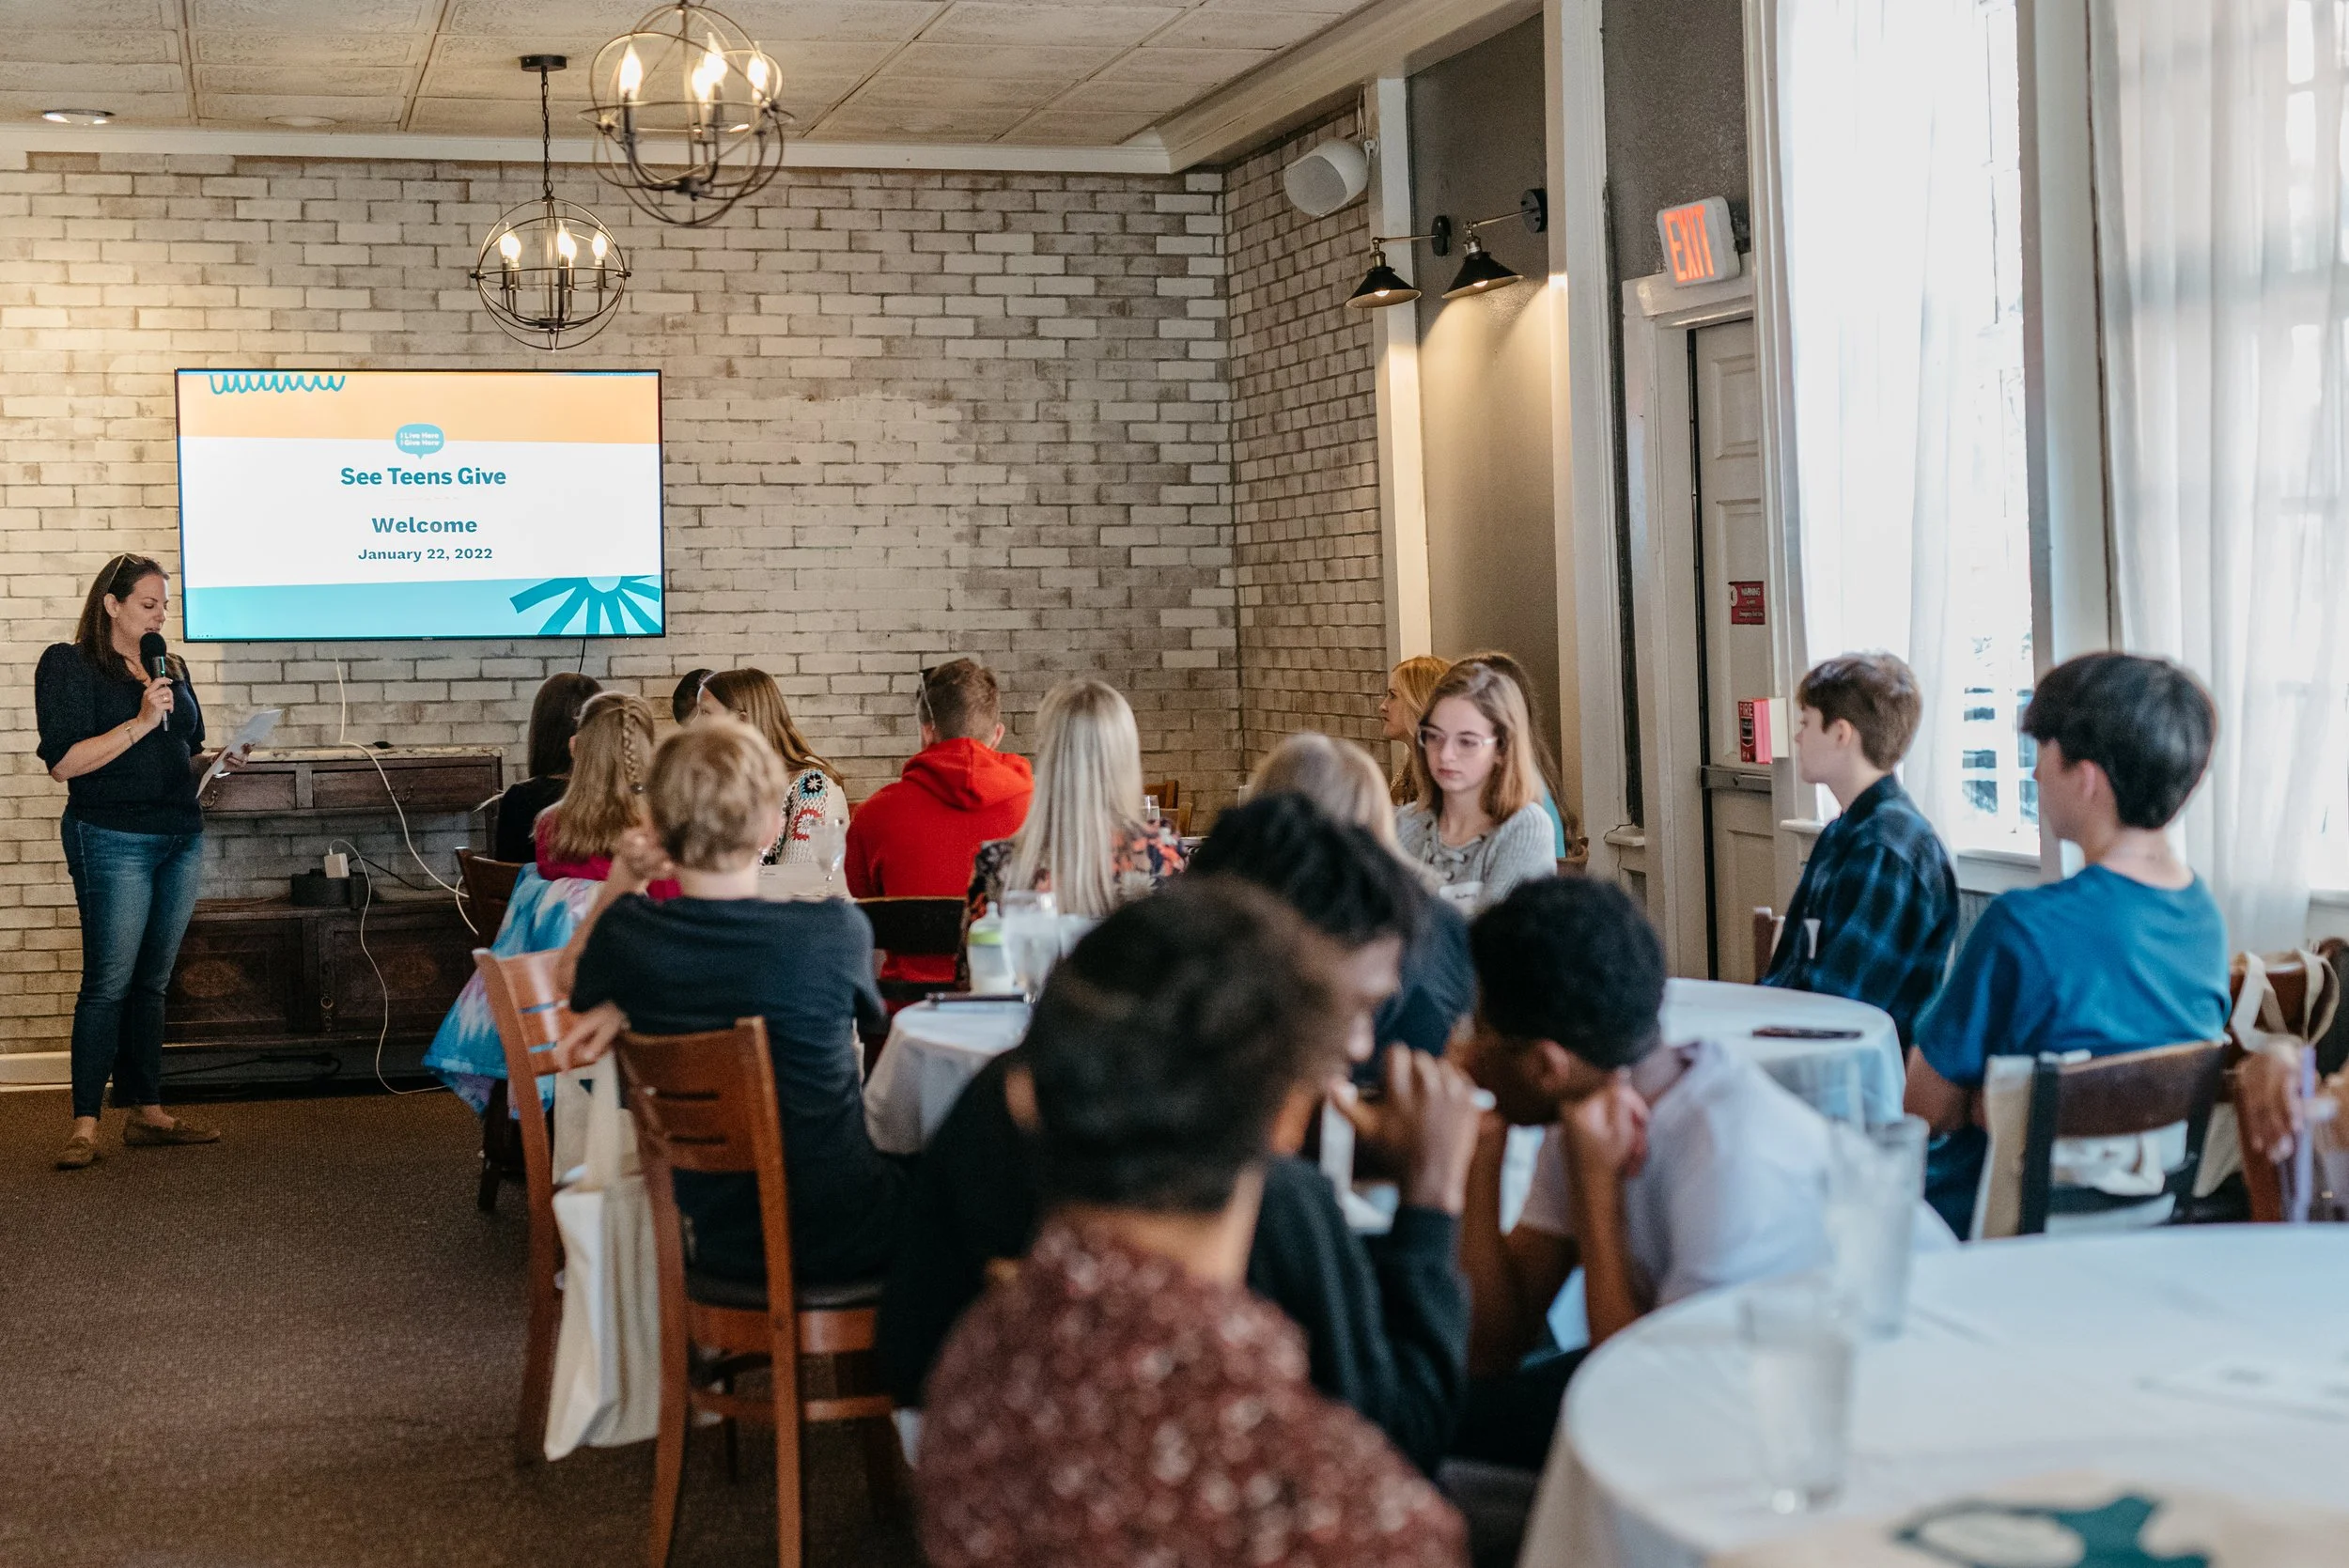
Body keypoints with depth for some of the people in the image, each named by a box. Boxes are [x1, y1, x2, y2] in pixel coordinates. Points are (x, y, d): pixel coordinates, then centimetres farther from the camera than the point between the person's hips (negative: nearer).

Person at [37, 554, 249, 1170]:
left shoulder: (171, 670, 16)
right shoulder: (69, 664, -4)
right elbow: (63, 762, -13)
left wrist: (217, 761, 4)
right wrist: (141, 722, -18)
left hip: (181, 839, 6)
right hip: (112, 839, -6)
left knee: (152, 982, 10)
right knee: (109, 983, -8)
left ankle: (147, 1112, 15)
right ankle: (84, 1125, -4)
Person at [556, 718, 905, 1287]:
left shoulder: (627, 933, -12)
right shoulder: (837, 931, -20)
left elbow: (575, 980, 14)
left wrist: (622, 881, 0)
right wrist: (631, 1006, -1)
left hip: (720, 1247, 4)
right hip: (846, 1240, -3)